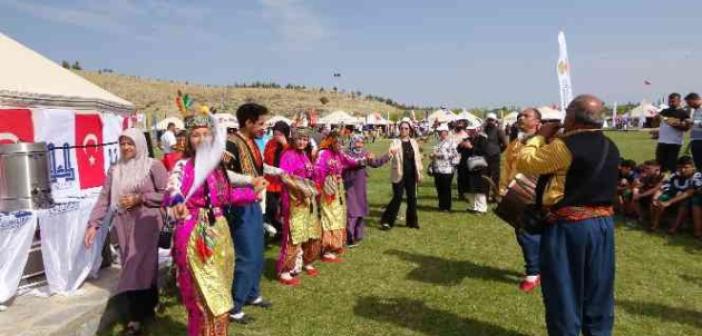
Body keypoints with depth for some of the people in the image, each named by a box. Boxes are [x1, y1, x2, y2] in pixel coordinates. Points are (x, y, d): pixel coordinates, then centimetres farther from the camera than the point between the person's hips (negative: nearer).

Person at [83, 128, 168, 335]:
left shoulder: (153, 166, -3)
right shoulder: (115, 170, 10)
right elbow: (104, 199, 6)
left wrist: (139, 198, -12)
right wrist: (93, 224, -2)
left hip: (146, 223, -5)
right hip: (123, 225, 5)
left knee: (140, 266, -6)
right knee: (132, 268, 9)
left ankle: (137, 317, 2)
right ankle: (147, 308, 22)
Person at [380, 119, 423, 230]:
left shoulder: (413, 143, 9)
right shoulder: (395, 142, -3)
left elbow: (417, 158, 13)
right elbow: (391, 156, -19)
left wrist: (419, 173, 10)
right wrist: (391, 153, -42)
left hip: (411, 175, 4)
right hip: (399, 174, -4)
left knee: (412, 198, 9)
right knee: (397, 198, -6)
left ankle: (412, 221, 22)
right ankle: (387, 221, 3)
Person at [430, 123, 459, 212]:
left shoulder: (451, 142, -7)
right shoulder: (438, 142, 17)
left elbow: (453, 155, -16)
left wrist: (439, 154, -17)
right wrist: (433, 156, 7)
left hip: (446, 170, -7)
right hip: (437, 169, 7)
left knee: (446, 189, -1)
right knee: (439, 188, 11)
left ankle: (446, 207, 8)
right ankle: (441, 205, 22)